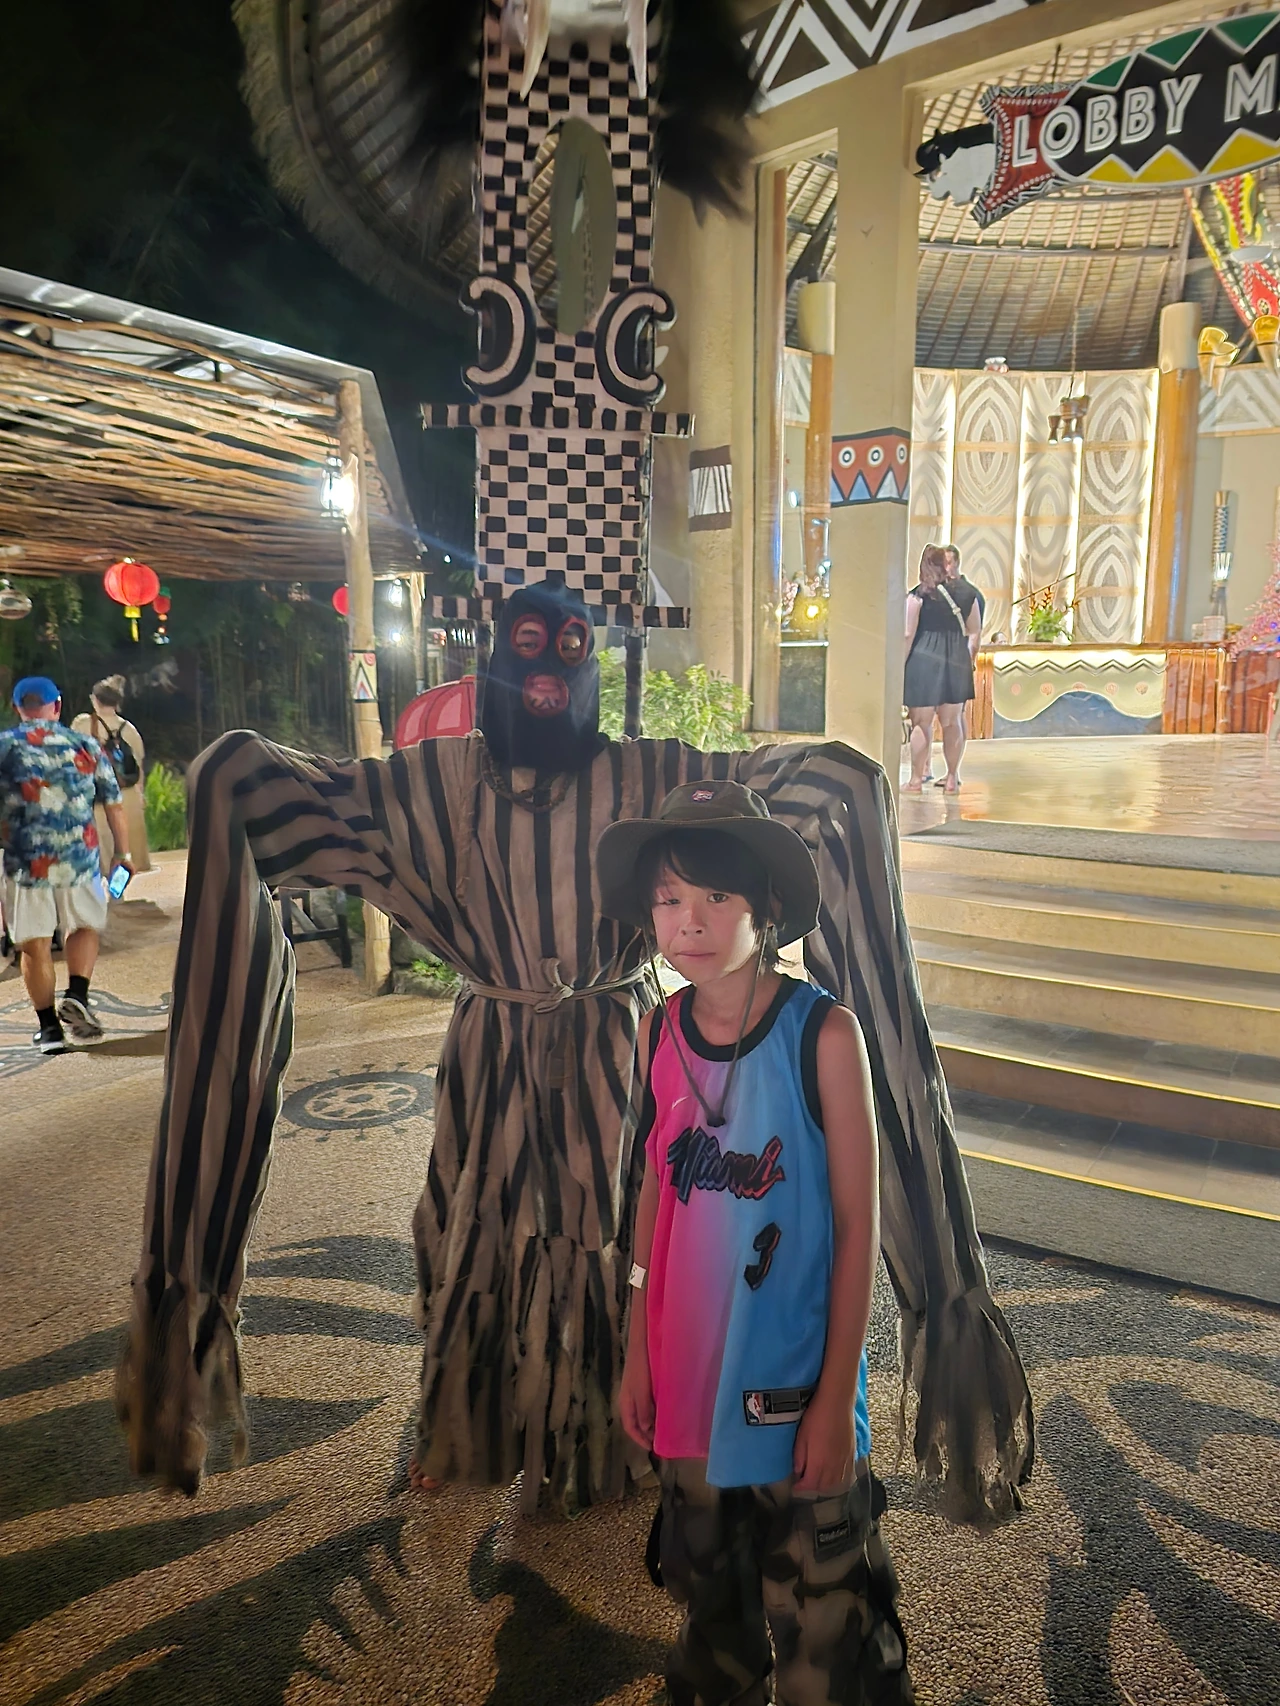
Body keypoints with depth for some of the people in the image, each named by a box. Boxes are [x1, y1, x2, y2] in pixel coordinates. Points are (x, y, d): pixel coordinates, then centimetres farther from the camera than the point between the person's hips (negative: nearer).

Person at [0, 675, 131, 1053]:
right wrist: (124, 853, 15)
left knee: (34, 945, 9)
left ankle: (49, 1026, 12)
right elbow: (114, 806, 7)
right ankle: (76, 997, 2)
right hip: (80, 860, 1)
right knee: (85, 928, 21)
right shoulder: (86, 745, 6)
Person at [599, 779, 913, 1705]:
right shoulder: (658, 1030, -5)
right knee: (710, 1596, 26)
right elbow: (657, 1194, 4)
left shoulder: (823, 1032, -19)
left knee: (823, 1624, 13)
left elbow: (857, 1223, -13)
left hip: (797, 1384, -4)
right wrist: (639, 1353, 7)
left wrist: (837, 1398, -11)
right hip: (692, 1376, 5)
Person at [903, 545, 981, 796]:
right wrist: (968, 661, 21)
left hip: (925, 660, -4)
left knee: (921, 723, 2)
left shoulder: (918, 595, -5)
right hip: (957, 662, 4)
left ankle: (916, 779, 5)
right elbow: (974, 633, 11)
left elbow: (908, 634, -9)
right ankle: (952, 778, 17)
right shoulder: (967, 593, 8)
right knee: (952, 722, 11)